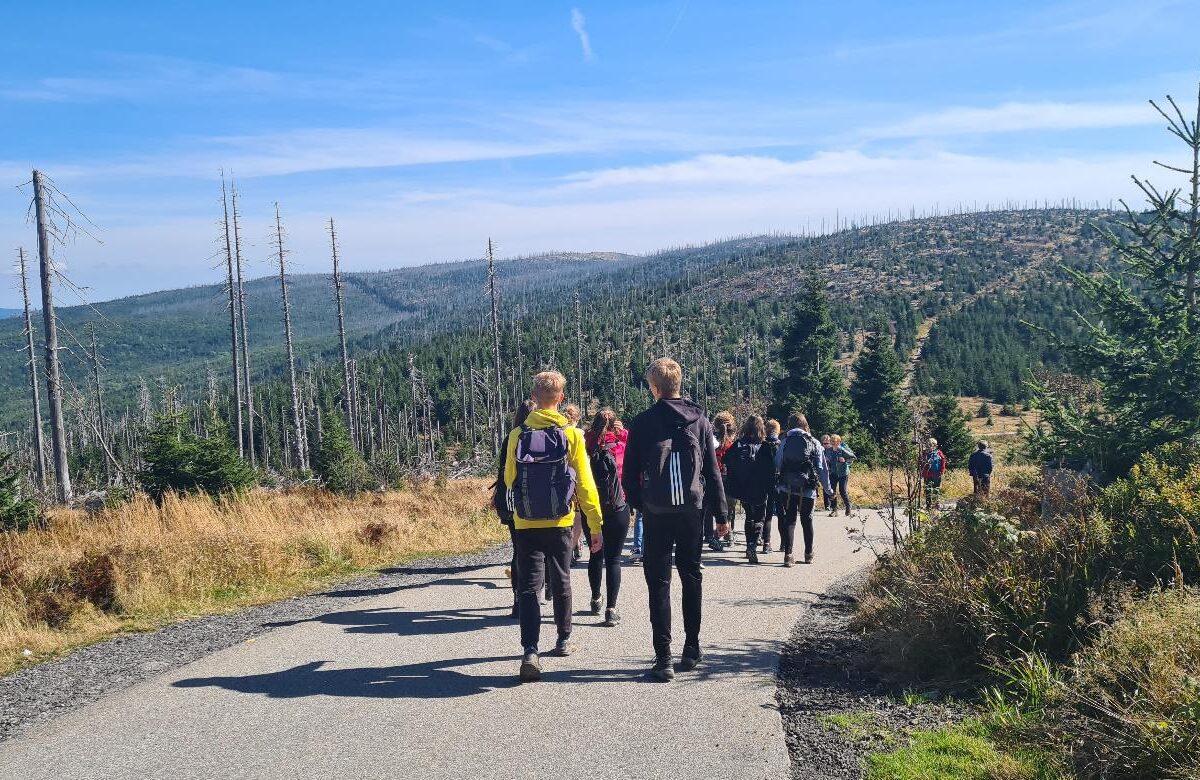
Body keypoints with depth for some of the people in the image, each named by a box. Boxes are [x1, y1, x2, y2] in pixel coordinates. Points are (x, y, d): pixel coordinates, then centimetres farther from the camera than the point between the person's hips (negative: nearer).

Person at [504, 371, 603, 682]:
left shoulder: (517, 435, -3)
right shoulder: (572, 434, -7)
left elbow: (509, 479, 7)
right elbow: (585, 483, -6)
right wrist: (596, 525, 0)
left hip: (525, 524, 0)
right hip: (560, 523, 0)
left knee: (529, 587, -1)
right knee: (561, 582, 19)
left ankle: (530, 651, -15)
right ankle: (564, 640, 32)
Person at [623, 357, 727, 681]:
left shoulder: (642, 423, -3)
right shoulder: (699, 420, 3)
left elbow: (630, 475, -2)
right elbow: (713, 471, 4)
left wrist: (638, 504, 13)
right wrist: (721, 513, 9)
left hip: (657, 512, -2)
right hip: (693, 510, 2)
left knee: (659, 582, 2)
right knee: (691, 576, 17)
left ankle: (663, 659, -2)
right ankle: (691, 650, 21)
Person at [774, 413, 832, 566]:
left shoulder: (785, 442, 0)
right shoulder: (814, 443, 0)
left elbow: (776, 466, -1)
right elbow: (822, 469, 2)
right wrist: (828, 488, 10)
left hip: (787, 489, 0)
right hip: (808, 490, 0)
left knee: (789, 520, 5)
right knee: (807, 520, 15)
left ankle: (788, 554, -5)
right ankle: (808, 554, 24)